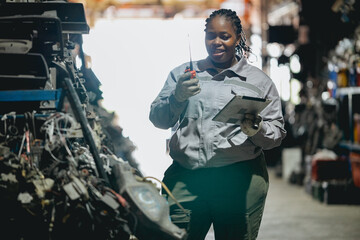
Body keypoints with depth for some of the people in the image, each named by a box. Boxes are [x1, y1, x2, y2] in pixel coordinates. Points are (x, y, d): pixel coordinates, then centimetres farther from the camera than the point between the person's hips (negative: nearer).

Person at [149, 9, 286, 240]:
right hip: (186, 177, 1)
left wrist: (257, 130, -14)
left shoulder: (258, 80, 11)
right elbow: (158, 120, 7)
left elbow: (277, 133, 9)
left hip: (241, 179, 0)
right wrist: (177, 97, -12)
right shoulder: (182, 75, 15)